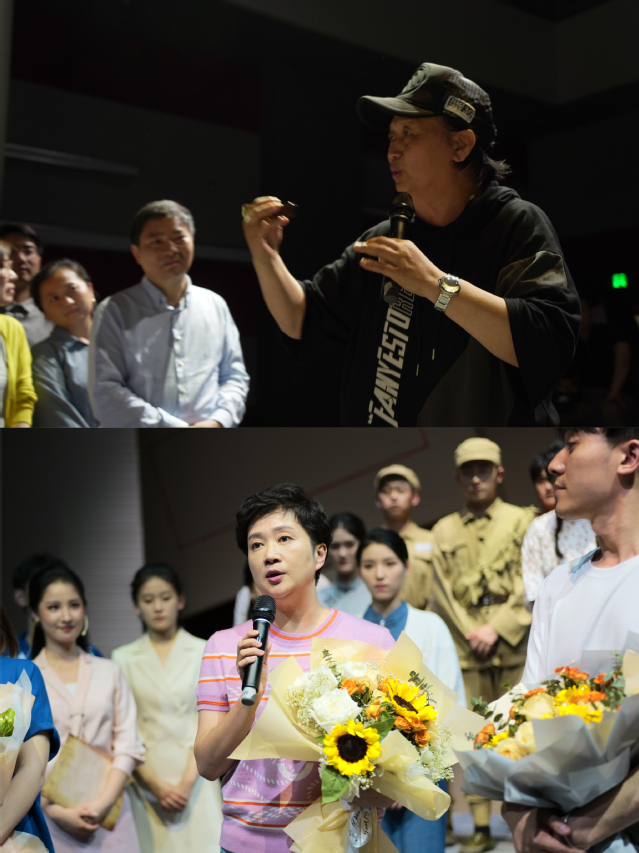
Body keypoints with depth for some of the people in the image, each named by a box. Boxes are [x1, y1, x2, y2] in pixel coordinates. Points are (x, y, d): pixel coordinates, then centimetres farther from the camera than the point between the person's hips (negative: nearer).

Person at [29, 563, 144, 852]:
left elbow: (127, 744, 4)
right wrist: (58, 812, -12)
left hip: (108, 813, 2)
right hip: (47, 816, -1)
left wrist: (104, 802, -9)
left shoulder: (109, 672, 11)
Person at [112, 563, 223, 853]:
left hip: (196, 777, 0)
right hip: (148, 779, 1)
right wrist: (156, 785, -7)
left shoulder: (203, 652, 5)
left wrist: (188, 780, -10)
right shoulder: (124, 658, 6)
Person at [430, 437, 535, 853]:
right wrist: (472, 633, -5)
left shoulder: (523, 521, 7)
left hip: (515, 643, -2)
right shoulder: (445, 530, 13)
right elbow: (442, 592, 7)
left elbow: (532, 586, -2)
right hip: (467, 645, 2)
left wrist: (497, 629, -11)